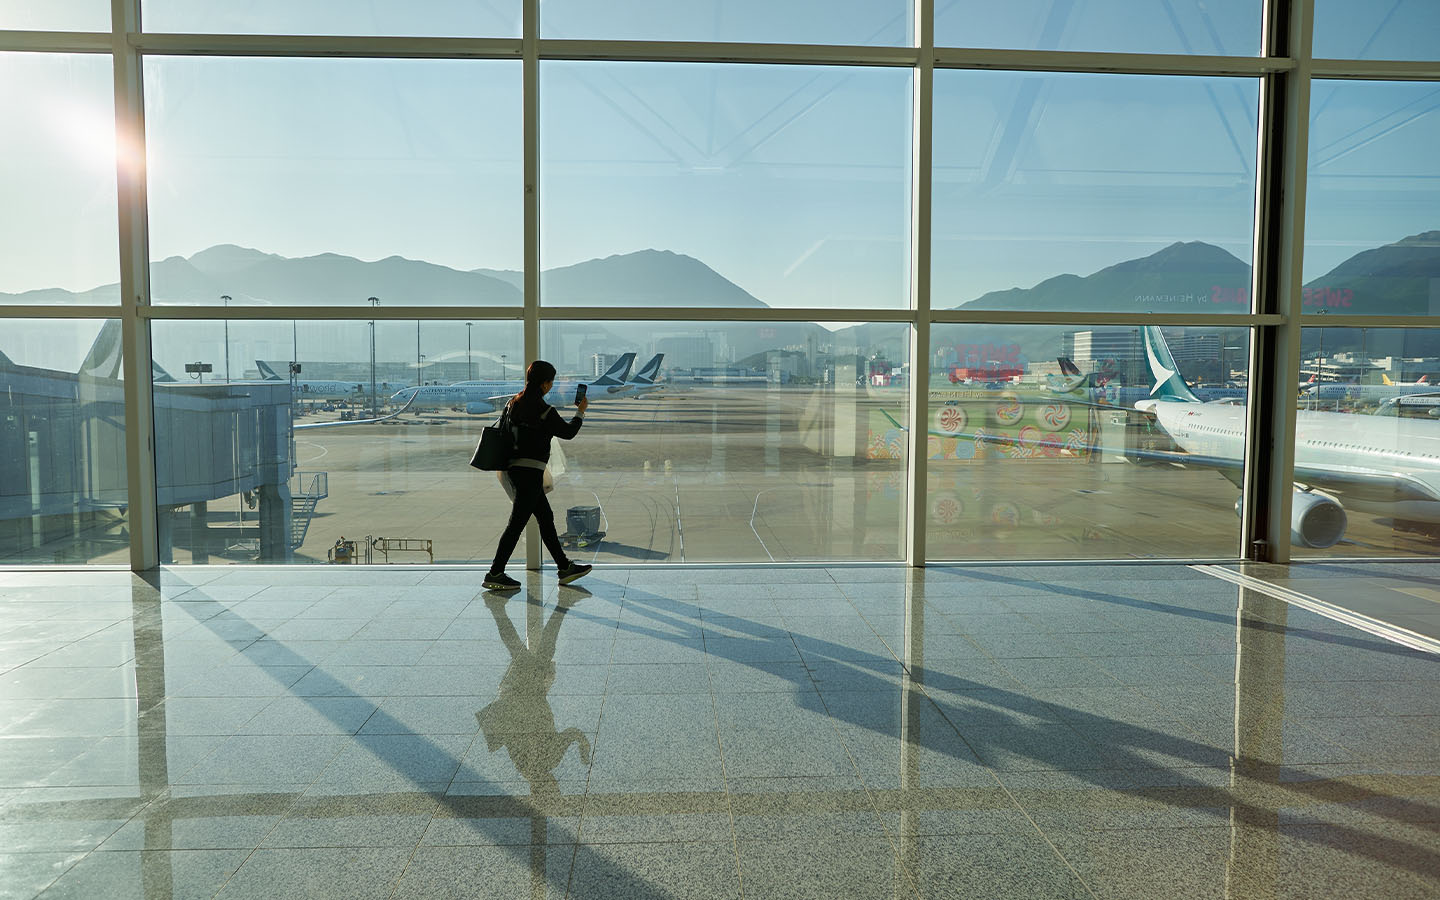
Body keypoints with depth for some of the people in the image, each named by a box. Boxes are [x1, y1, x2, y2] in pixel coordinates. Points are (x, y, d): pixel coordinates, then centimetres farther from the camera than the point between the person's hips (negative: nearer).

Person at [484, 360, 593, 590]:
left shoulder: (514, 403, 8)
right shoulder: (543, 410, -15)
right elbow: (568, 432, -4)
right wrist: (580, 412, 10)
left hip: (515, 468, 9)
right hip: (530, 471, -9)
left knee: (546, 518, 15)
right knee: (517, 522, -2)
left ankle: (565, 567, 22)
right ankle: (495, 574, 2)